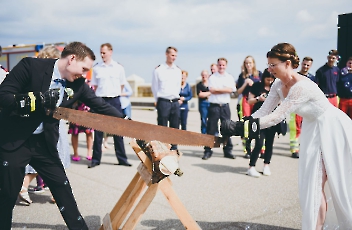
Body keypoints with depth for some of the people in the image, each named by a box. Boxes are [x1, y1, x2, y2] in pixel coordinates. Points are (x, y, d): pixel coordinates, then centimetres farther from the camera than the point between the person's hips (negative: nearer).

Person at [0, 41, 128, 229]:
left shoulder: (78, 84, -2)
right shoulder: (31, 66, -16)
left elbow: (101, 106, 0)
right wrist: (34, 100, -30)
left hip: (44, 143, 5)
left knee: (62, 187, 8)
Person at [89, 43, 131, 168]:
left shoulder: (119, 68, 3)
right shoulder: (96, 68, 4)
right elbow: (94, 86, 10)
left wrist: (115, 94, 10)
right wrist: (98, 96, 5)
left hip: (114, 100, 0)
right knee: (98, 131, 4)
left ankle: (122, 159, 12)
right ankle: (95, 159, 12)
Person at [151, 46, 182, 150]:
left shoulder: (178, 70, 11)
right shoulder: (158, 70, -3)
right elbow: (154, 87, 2)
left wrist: (177, 98, 13)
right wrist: (158, 101, 6)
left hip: (175, 102, 5)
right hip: (163, 102, -5)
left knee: (175, 127, 8)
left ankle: (173, 148, 17)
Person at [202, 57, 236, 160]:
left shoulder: (230, 77, 10)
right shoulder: (212, 77, 5)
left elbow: (230, 89, -5)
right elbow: (212, 90, -8)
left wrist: (217, 89, -7)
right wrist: (225, 90, -6)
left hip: (225, 106, 2)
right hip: (214, 106, -2)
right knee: (211, 129, -1)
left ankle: (228, 150, 12)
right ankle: (208, 151, 5)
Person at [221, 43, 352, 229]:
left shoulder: (302, 87, -33)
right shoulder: (278, 85, -7)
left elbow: (277, 116, -36)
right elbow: (263, 112, -9)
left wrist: (242, 127, -40)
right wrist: (238, 125, -23)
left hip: (332, 130, -8)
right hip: (313, 129, 8)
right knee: (312, 182, 9)